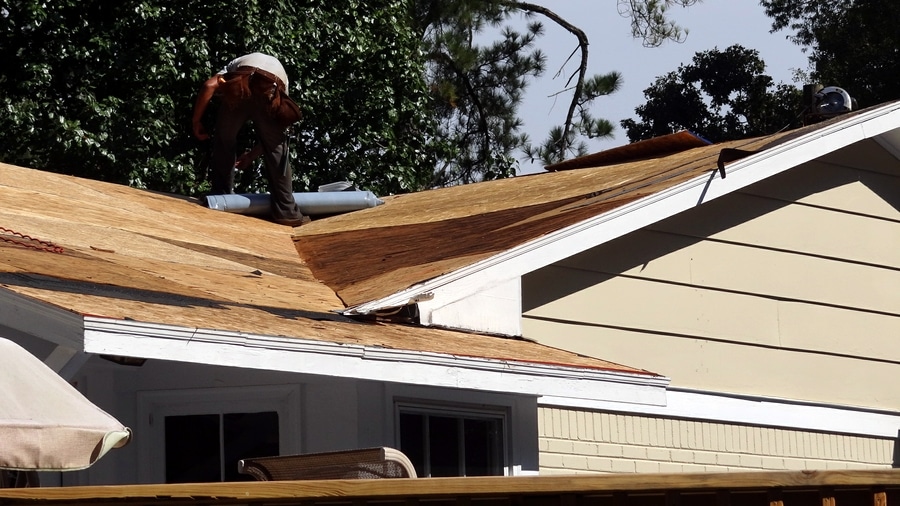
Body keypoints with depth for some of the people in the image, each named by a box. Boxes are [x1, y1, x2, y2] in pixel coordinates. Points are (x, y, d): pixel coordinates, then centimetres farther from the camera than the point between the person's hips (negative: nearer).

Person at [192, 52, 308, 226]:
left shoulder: (234, 66, 36)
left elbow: (209, 86, 12)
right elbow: (270, 137, 37)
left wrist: (196, 121, 18)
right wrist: (250, 156, 49)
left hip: (240, 89, -1)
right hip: (272, 92, 1)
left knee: (223, 143, 21)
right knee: (276, 149, 15)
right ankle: (285, 212, 17)